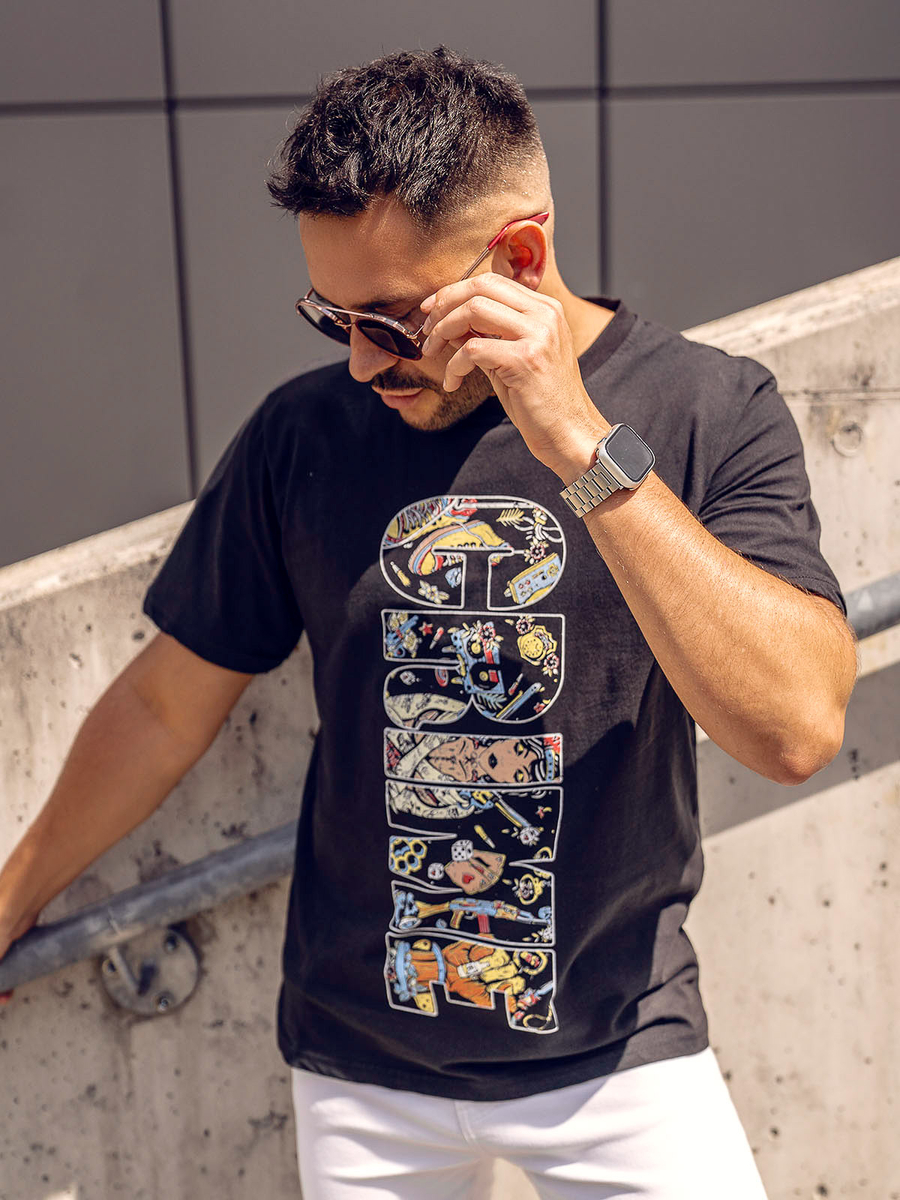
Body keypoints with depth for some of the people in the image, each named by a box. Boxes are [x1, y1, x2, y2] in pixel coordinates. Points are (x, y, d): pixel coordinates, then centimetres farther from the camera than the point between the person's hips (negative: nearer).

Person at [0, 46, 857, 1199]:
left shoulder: (708, 410, -12)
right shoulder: (303, 434, -6)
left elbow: (798, 727, -25)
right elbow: (167, 702, 5)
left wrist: (586, 447, -31)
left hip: (620, 1054, -1)